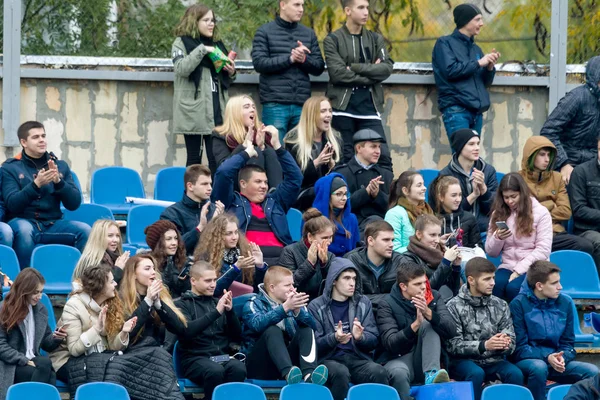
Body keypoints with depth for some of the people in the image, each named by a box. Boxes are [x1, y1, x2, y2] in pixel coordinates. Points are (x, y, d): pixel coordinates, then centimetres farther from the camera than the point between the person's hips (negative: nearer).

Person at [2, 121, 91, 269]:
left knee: (85, 230, -24)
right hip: (23, 221, -3)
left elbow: (74, 204, 4)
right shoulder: (10, 168, 3)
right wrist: (36, 184, -23)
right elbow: (12, 204, -9)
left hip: (52, 224, 3)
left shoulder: (60, 166, 12)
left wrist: (58, 181, -13)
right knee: (23, 230, -38)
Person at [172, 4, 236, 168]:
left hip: (215, 108, 5)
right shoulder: (181, 43, 2)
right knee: (194, 159, -2)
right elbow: (181, 69, -17)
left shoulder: (216, 44, 18)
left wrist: (231, 73, 4)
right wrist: (201, 50, -18)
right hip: (194, 110, -5)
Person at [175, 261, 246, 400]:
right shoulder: (182, 304, 6)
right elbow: (187, 330, -15)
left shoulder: (217, 302, 19)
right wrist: (216, 312, -19)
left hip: (223, 356, 4)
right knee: (215, 371, -37)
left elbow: (237, 337, 14)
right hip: (195, 358, -4)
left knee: (239, 368, -31)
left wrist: (230, 311, -3)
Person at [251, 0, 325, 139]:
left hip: (302, 104, 4)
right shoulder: (265, 32, 4)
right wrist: (290, 58, -14)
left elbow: (319, 67, 11)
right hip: (275, 104, -4)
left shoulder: (309, 34, 15)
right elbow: (259, 63, -7)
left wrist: (304, 59, -10)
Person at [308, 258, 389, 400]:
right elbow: (315, 345, -3)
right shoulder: (316, 306, 4)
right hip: (329, 360, -2)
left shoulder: (363, 303, 12)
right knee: (340, 372, -37)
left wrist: (360, 337, -16)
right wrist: (334, 338, -23)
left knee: (379, 372, -30)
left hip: (358, 359, 2)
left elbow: (373, 341, 7)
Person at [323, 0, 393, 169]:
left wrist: (356, 68, -11)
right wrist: (372, 74, -7)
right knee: (345, 159, 1)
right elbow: (338, 73, -11)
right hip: (343, 107, -3)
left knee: (383, 155, -4)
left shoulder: (376, 39, 13)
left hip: (370, 106, 3)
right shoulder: (333, 40, 2)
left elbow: (387, 68, -1)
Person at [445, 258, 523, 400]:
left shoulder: (500, 305, 10)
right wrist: (484, 345, -24)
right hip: (464, 361, -3)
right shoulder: (454, 306, -1)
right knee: (476, 373, -35)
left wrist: (504, 344, -20)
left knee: (515, 374, -27)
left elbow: (511, 343, 6)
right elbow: (453, 345, -9)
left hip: (493, 361, 3)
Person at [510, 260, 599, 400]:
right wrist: (547, 357, -24)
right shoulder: (519, 304, -9)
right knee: (539, 367, -39)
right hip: (527, 361, -4)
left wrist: (562, 358, -14)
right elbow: (520, 348, -10)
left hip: (555, 361, 4)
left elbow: (568, 344, 9)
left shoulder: (565, 303, 5)